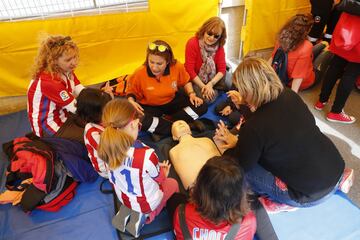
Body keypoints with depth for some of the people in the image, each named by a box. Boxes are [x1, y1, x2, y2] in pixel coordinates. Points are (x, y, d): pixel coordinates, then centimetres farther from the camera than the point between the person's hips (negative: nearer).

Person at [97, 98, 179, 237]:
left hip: (123, 197, 5)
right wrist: (164, 172, 7)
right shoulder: (147, 154, -40)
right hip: (147, 201, -4)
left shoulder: (107, 147, -23)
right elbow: (160, 178, -16)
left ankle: (128, 210, 17)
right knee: (173, 183, 27)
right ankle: (147, 215, 12)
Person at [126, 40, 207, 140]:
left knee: (201, 106, -13)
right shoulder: (139, 73, -23)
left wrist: (191, 94, -11)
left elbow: (186, 81, 5)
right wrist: (131, 102, -27)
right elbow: (131, 92, -5)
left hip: (172, 101, 3)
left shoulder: (177, 67, -19)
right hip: (150, 106, -2)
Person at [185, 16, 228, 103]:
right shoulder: (192, 43, -21)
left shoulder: (219, 46, -8)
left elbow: (222, 69, -11)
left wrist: (211, 84, -27)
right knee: (207, 98, -25)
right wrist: (203, 86, -24)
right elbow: (190, 70, -21)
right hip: (195, 80, -4)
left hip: (213, 79, 4)